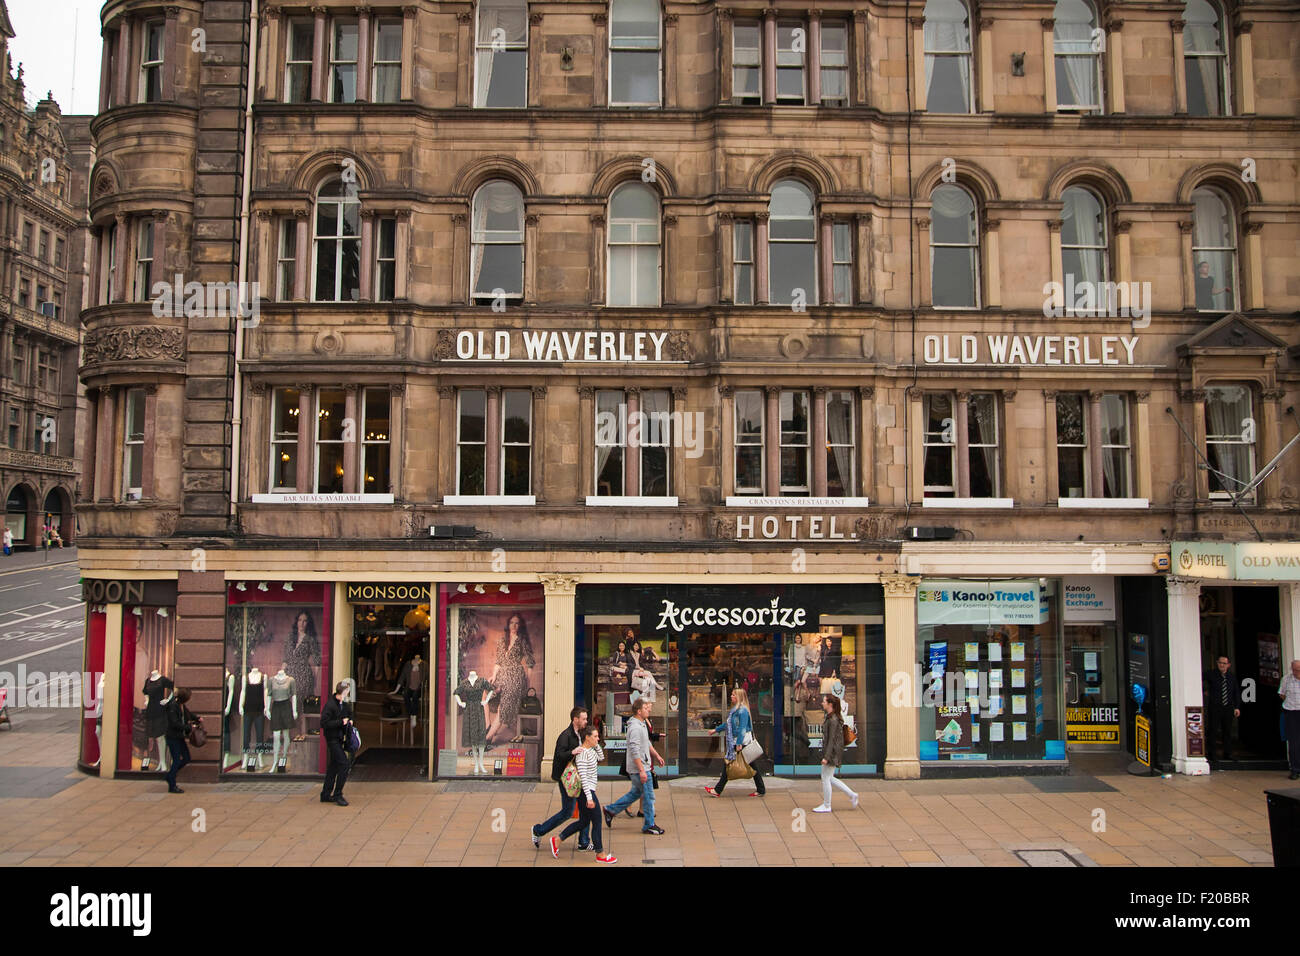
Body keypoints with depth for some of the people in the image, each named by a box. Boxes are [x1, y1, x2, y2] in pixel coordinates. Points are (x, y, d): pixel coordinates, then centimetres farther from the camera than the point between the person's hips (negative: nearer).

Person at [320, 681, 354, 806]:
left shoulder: (345, 704, 9)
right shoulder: (330, 705, -17)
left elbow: (349, 715, 29)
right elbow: (324, 723, -22)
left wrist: (349, 721, 7)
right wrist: (341, 722, -21)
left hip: (340, 739, 8)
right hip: (332, 739, -8)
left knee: (334, 765, 14)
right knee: (344, 764, -13)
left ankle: (326, 795, 24)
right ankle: (337, 795, -4)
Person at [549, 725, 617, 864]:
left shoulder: (590, 750, 8)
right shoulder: (582, 753, -20)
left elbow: (601, 757, 26)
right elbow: (583, 777, -23)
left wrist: (597, 745, 10)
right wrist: (589, 798, -24)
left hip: (587, 791, 10)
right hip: (586, 791, -10)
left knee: (583, 821, 16)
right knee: (597, 822, 0)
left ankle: (557, 840, 22)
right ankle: (600, 854, 12)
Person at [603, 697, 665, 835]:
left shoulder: (642, 724, 12)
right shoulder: (635, 727, -21)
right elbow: (635, 751, -25)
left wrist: (657, 755, 26)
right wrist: (642, 771, -26)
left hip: (643, 767, 10)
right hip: (639, 768, -10)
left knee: (636, 793, 20)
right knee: (648, 796, 0)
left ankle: (611, 810, 27)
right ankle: (649, 825, 11)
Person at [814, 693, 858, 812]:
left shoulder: (833, 720, -19)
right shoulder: (830, 718, 11)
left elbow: (832, 739, -21)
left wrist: (826, 757, -22)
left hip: (832, 752, -10)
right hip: (829, 751, 10)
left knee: (825, 778, 0)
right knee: (829, 778, 15)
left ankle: (826, 806, 10)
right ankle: (852, 795, 20)